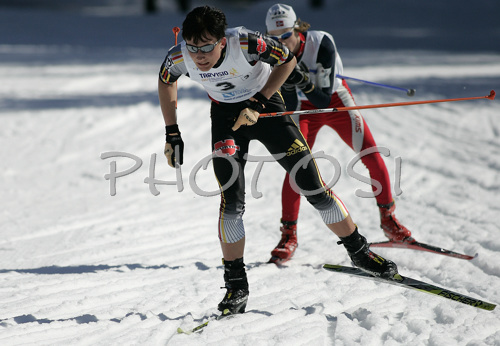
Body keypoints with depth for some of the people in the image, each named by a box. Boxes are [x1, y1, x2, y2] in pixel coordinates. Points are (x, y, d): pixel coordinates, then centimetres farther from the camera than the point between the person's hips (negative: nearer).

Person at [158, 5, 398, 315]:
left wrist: (258, 102, -23)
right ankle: (236, 284, -1)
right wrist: (172, 133, -2)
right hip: (225, 114, 2)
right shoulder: (179, 57, -24)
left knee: (312, 185, -2)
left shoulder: (245, 43, -33)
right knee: (231, 200, -14)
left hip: (265, 105, -2)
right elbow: (166, 81, 1)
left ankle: (359, 251, 16)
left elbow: (288, 59, -15)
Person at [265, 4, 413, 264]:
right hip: (305, 108, 1)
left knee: (372, 157, -9)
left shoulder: (321, 43, -30)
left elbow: (324, 100, -28)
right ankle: (289, 235, -8)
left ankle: (388, 219, 12)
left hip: (335, 101, -1)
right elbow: (289, 107, -18)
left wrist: (304, 82, -46)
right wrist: (287, 82, -36)